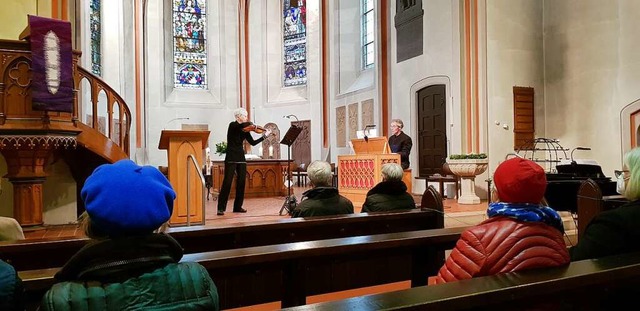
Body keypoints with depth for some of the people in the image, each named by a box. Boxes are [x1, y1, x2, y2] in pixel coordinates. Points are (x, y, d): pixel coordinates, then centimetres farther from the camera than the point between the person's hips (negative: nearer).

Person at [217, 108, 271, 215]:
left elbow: (253, 142, 7)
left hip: (241, 158, 7)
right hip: (231, 158, -7)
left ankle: (238, 206, 14)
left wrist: (264, 136, 2)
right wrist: (252, 125, -14)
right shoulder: (232, 125, -7)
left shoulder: (244, 130, 11)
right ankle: (221, 208, -5)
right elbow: (246, 124, -29)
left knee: (241, 182, 5)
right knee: (227, 182, -9)